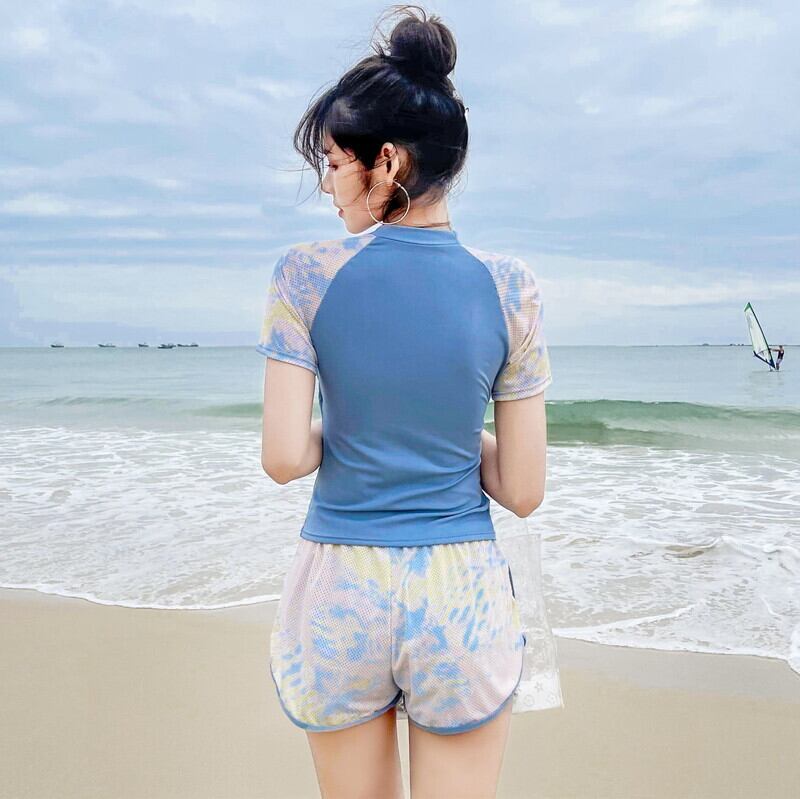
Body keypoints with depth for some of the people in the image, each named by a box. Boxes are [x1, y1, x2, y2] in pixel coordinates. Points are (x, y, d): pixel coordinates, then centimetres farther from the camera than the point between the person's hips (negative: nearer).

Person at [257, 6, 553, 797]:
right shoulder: (511, 287, -7)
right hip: (462, 593, 1)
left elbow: (284, 457, -11)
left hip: (340, 592, 0)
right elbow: (523, 490, -5)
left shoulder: (306, 273, -10)